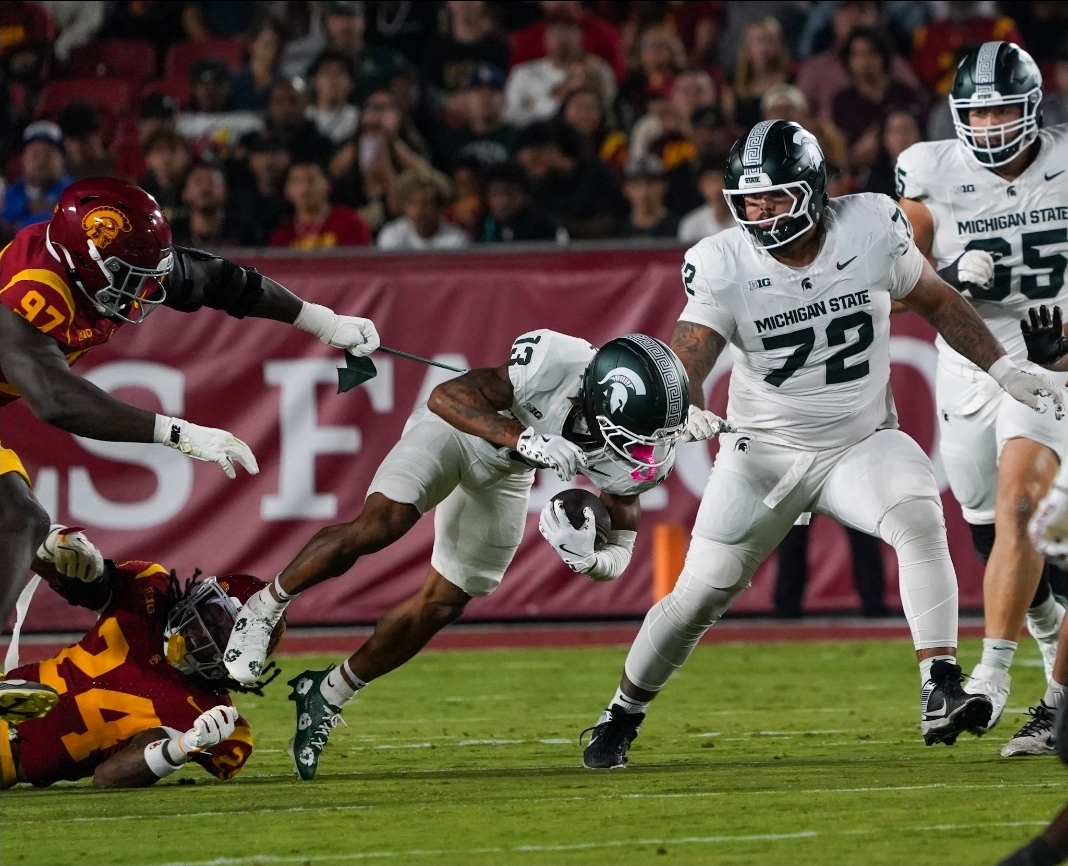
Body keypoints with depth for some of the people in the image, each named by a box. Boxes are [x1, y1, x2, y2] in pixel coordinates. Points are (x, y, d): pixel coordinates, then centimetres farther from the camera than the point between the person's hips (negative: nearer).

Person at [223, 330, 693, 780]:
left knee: (441, 606, 4)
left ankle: (327, 696, 23)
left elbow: (617, 555, -16)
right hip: (457, 429, -5)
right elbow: (447, 397, -39)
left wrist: (585, 556, -40)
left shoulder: (645, 448, -25)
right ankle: (265, 608, -4)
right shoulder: (555, 364, -40)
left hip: (503, 476, 5)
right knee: (378, 527, -27)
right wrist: (526, 440, -54)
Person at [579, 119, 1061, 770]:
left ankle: (941, 693, -30)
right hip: (765, 453, 0)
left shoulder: (872, 228, -12)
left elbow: (936, 301, 5)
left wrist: (1005, 371, 5)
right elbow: (686, 363, -21)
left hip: (864, 442, 0)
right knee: (701, 593, -1)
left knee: (920, 519, -30)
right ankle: (621, 718, 21)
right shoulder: (722, 265, -14)